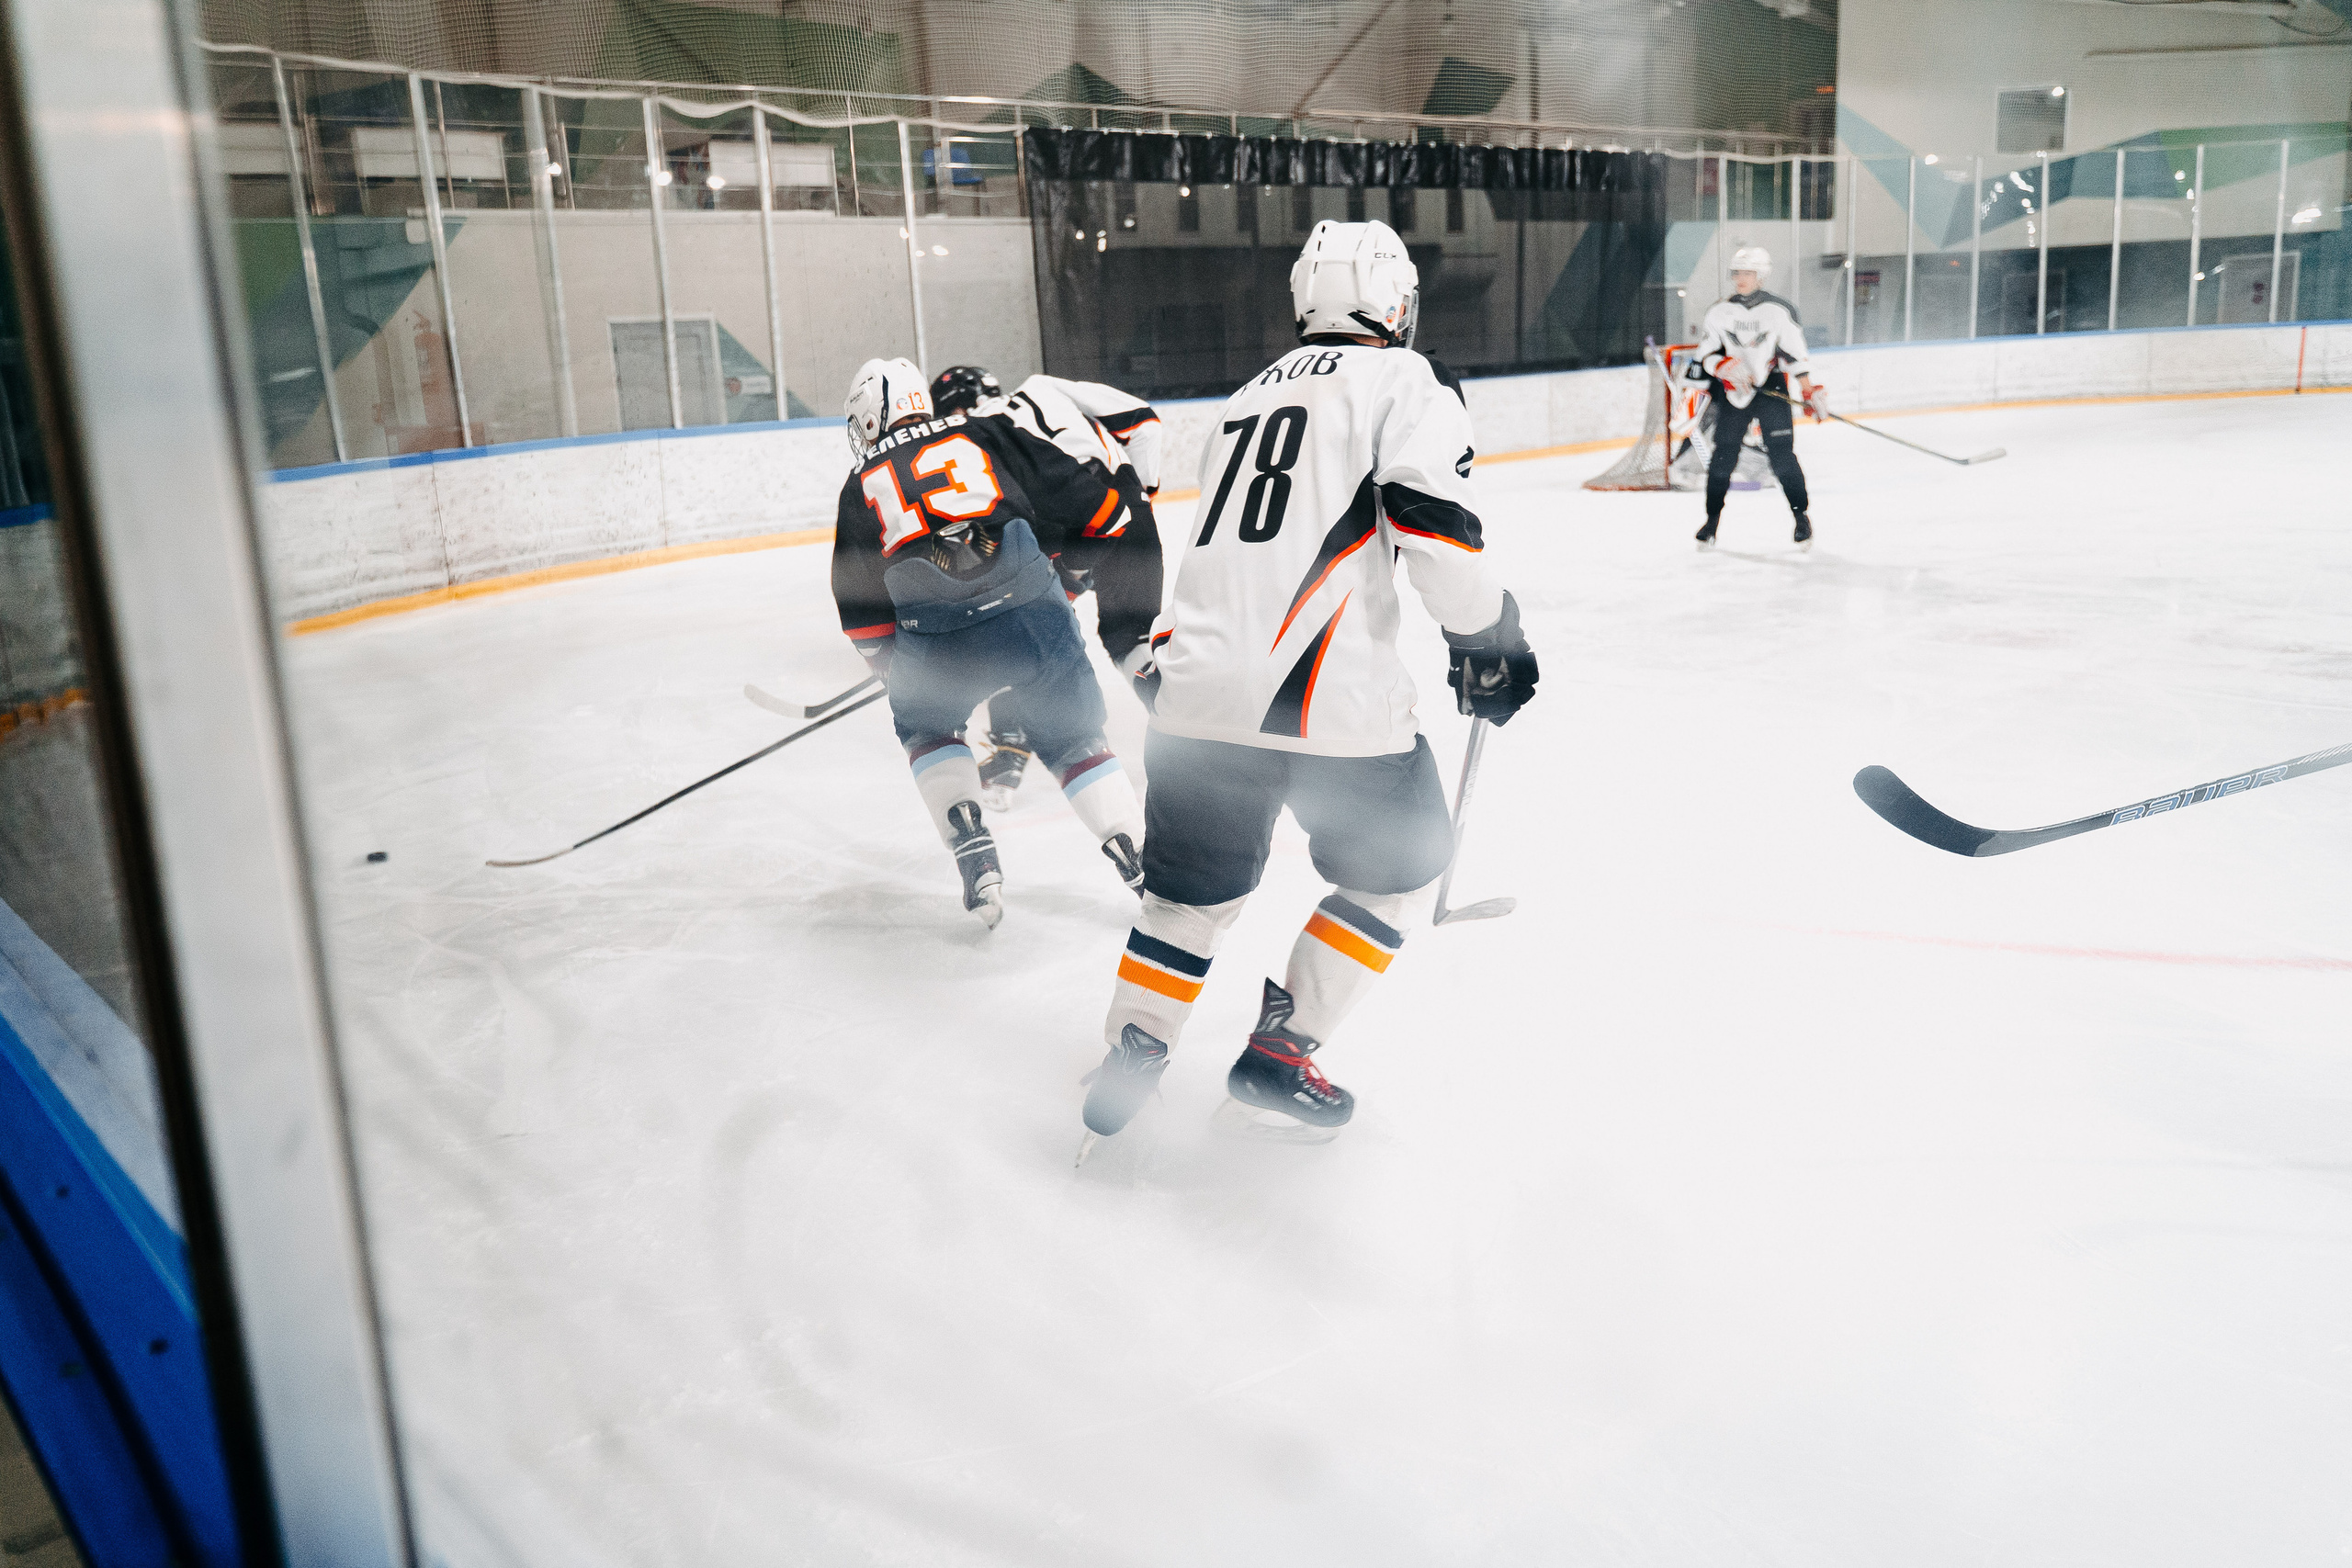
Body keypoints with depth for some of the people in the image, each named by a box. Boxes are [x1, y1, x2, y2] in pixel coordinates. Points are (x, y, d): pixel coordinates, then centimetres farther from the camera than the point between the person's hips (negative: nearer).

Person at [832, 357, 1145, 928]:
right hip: (1032, 608, 1)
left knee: (926, 726, 29)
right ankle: (1145, 864, 7)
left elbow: (858, 601, 22)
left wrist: (894, 667, 35)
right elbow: (1068, 490, 16)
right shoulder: (981, 431, 20)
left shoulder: (862, 484, 21)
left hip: (938, 640, 0)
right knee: (1074, 738, 18)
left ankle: (975, 855, 14)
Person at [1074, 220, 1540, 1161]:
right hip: (1327, 699, -6)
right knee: (1395, 867, 16)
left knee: (1196, 883, 23)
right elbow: (1429, 516, -12)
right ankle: (1276, 1061, 14)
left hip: (1197, 690, 6)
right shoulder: (1405, 381, 3)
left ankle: (1128, 1057, 18)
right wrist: (1488, 643, -2)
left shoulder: (1252, 394, 25)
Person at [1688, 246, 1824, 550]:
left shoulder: (1779, 310, -2)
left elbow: (1795, 354, -3)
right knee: (1722, 457, -1)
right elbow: (1704, 354, 8)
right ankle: (1712, 521, 11)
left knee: (1783, 457, -7)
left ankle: (1801, 517, 7)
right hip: (1732, 394, 2)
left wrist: (1809, 392, -7)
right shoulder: (1719, 311, 6)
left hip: (1772, 390, -2)